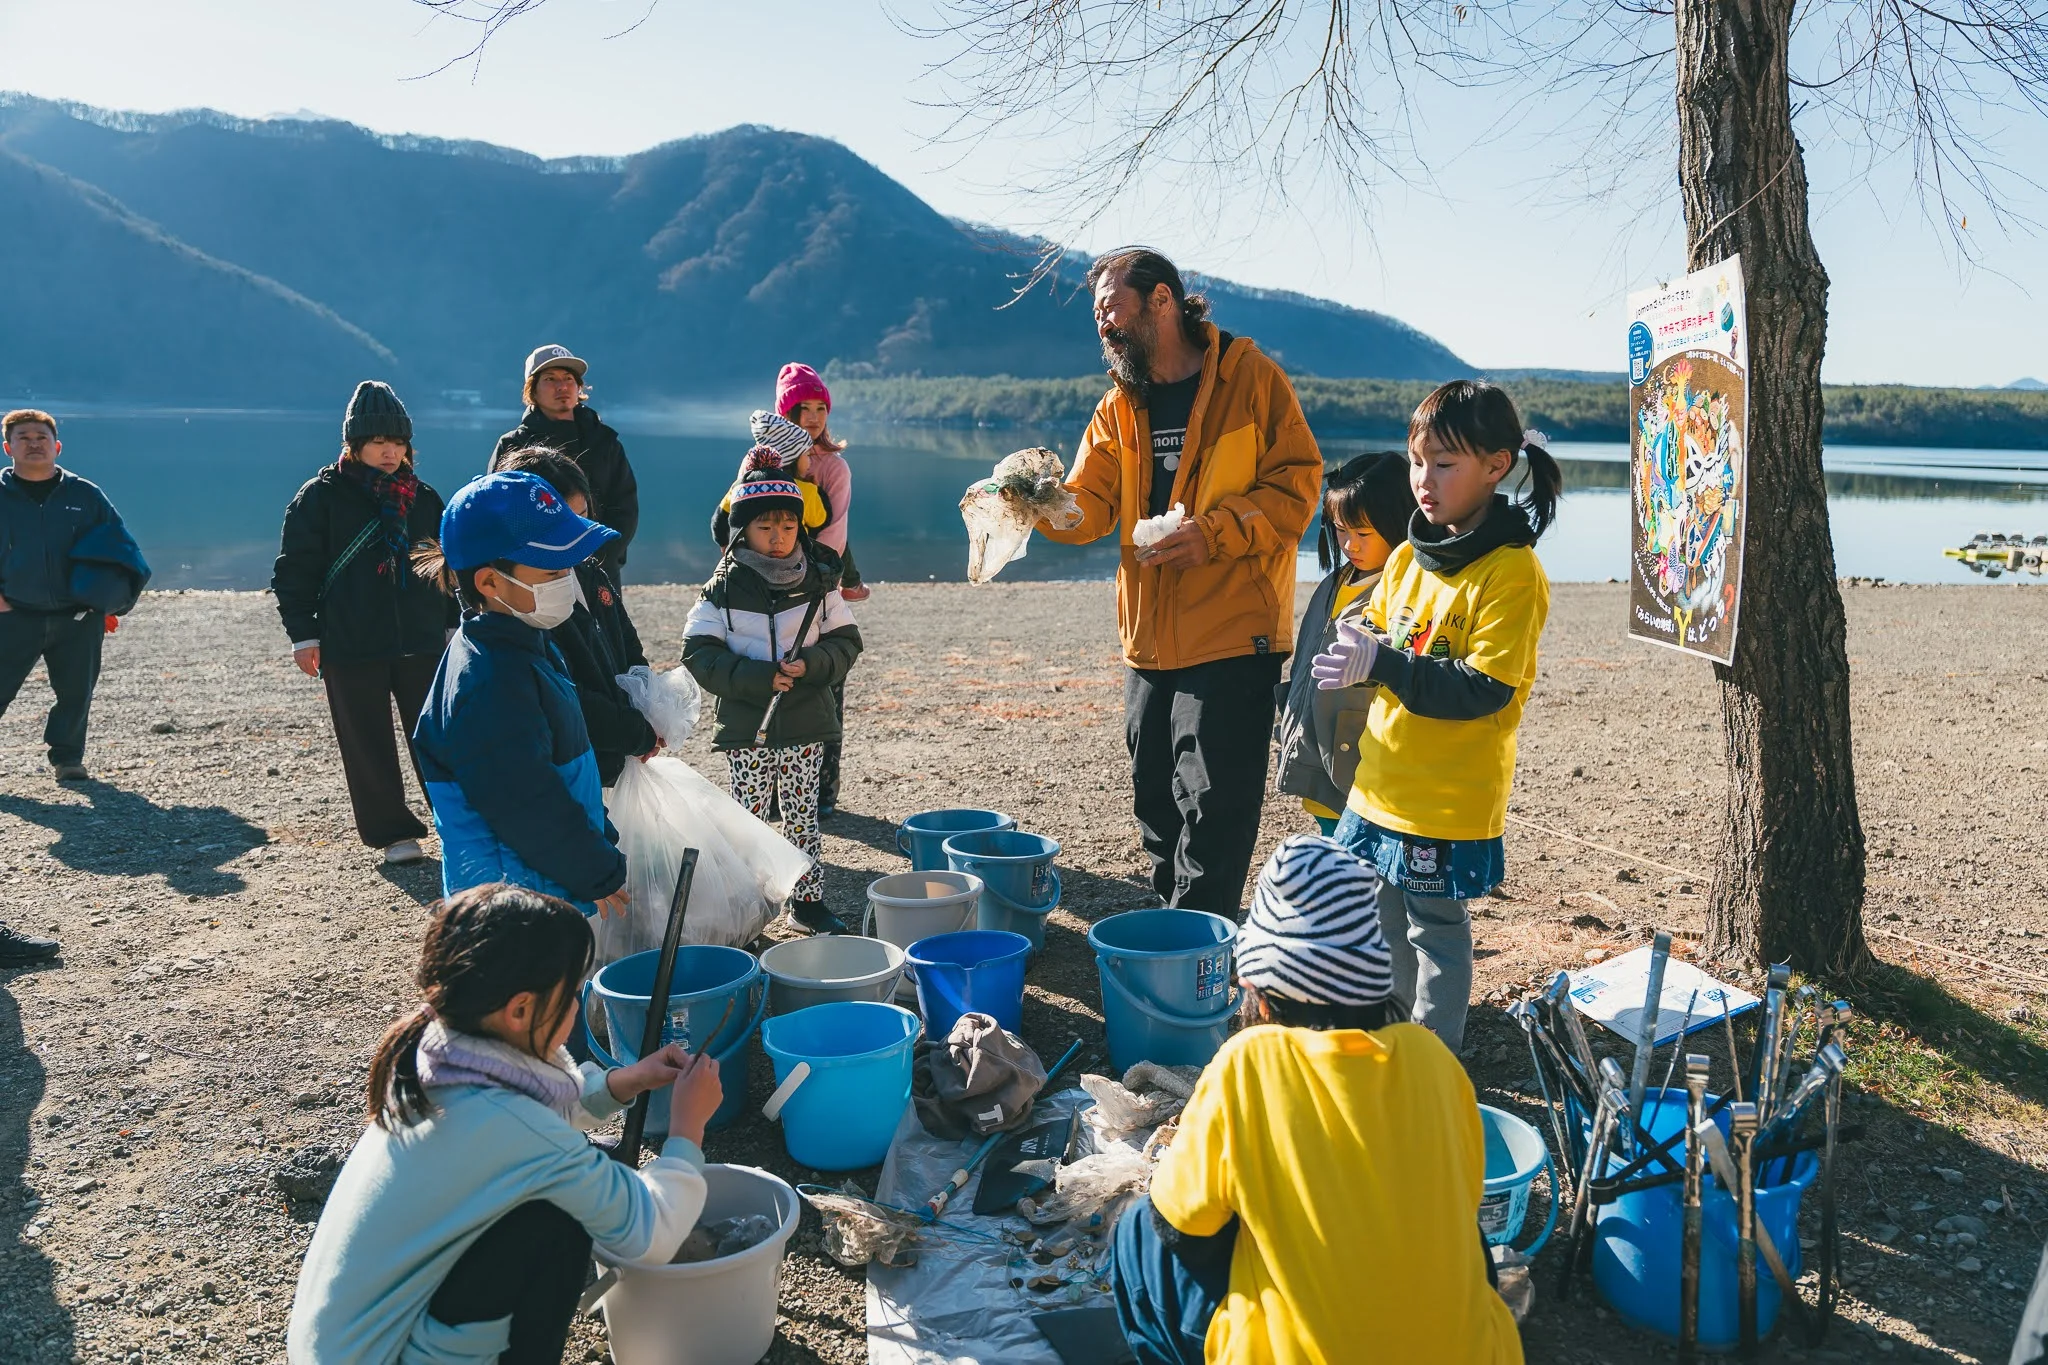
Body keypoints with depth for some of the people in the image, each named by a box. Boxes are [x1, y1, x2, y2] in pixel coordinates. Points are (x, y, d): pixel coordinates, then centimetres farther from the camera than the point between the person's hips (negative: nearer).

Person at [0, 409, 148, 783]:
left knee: (76, 692, 5)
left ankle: (67, 758, 21)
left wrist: (108, 602, -2)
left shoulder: (86, 496, 6)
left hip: (78, 619, 1)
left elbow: (120, 552, 10)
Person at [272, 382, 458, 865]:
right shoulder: (321, 496, -1)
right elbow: (294, 570, -1)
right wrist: (303, 636, -5)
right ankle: (393, 833, 14)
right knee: (368, 746, 4)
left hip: (421, 643, 2)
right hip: (350, 649, -2)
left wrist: (453, 624, 14)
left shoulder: (423, 498, 9)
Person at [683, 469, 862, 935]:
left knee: (803, 815, 10)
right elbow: (700, 653, -8)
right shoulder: (724, 590, -5)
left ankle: (809, 899, 22)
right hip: (747, 726, -2)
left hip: (806, 725, 2)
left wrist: (810, 664, -15)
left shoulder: (819, 584, 2)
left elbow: (846, 641, 6)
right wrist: (759, 677, -19)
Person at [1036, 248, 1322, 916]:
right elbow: (1091, 507, 3)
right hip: (1150, 641, 6)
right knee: (1157, 807, 16)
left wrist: (1214, 531, -22)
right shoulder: (1119, 404, 12)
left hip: (1233, 638, -6)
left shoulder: (1252, 378, -4)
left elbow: (1295, 488, -8)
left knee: (1213, 816, -3)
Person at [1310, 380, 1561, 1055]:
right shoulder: (1408, 556, 6)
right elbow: (1376, 630, 16)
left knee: (1435, 927, 8)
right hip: (1382, 781, 7)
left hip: (1450, 798, -7)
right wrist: (1348, 649, -8)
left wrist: (1381, 664, -31)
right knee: (1382, 920, 20)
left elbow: (1484, 691, -23)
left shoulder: (1511, 571, -17)